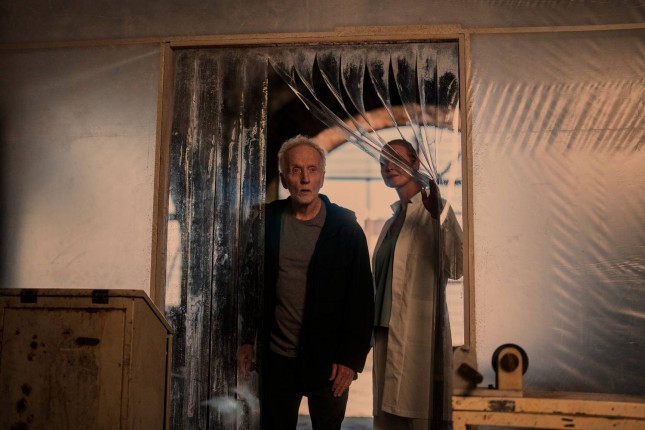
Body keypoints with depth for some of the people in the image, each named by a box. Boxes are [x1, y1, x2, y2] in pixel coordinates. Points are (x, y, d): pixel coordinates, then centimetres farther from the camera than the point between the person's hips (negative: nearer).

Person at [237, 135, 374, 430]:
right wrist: (246, 339, 5)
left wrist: (351, 358, -9)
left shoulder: (346, 228, -7)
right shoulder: (266, 221, 0)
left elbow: (362, 296, -7)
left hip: (329, 361, -1)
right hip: (276, 358, 2)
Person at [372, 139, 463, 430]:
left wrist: (440, 217, -33)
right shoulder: (394, 218, 17)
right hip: (386, 332, 8)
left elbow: (457, 268, -22)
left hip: (419, 333, -8)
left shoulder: (434, 209, -7)